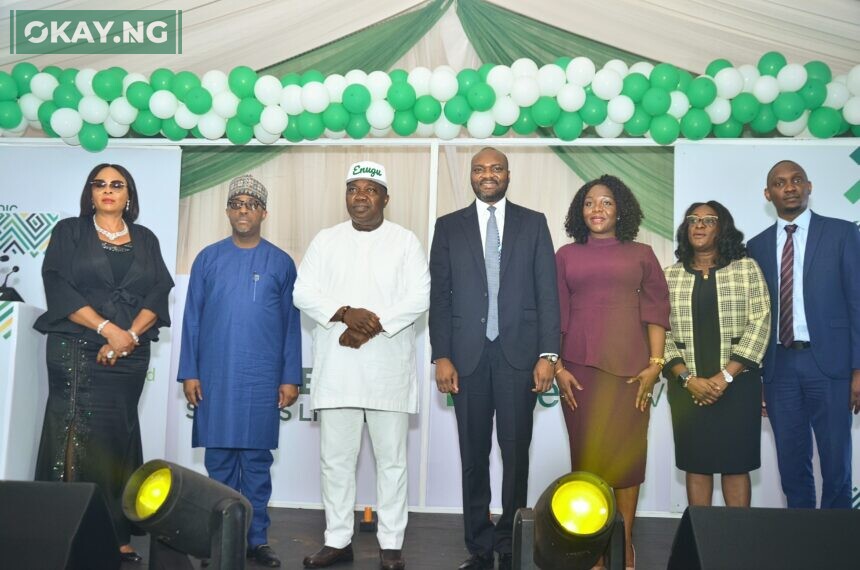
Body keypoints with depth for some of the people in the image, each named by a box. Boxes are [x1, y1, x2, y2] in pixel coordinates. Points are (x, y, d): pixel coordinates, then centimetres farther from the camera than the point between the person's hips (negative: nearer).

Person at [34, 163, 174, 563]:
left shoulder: (146, 240, 14)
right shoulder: (69, 231, 7)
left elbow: (158, 294, 3)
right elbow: (58, 286, -5)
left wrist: (130, 334, -13)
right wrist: (108, 328, -14)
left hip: (130, 355, 3)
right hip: (76, 350, -2)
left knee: (117, 438, 3)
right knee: (76, 437, -8)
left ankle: (116, 536, 6)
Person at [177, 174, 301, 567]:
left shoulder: (281, 262, 4)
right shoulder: (208, 258, 6)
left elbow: (291, 323, 4)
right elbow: (192, 318, 5)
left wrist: (291, 377, -1)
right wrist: (189, 372, -1)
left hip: (262, 378, -1)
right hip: (215, 376, 1)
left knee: (256, 459, 4)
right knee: (219, 458, 6)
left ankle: (256, 538, 13)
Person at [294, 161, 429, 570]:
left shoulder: (406, 242, 5)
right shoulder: (326, 240, 10)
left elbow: (418, 297, -5)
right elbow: (304, 293, 2)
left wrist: (374, 325, -15)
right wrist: (346, 313, -15)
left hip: (389, 368, -2)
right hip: (336, 368, 2)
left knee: (391, 459, 3)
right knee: (336, 459, 7)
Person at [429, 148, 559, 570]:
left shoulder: (533, 223, 8)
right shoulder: (449, 226, 8)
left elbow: (547, 292, 3)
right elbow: (440, 295, 4)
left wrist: (548, 354, -5)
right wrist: (441, 356, -3)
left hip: (519, 354, 0)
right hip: (468, 355, 1)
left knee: (516, 453, 5)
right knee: (474, 456, 7)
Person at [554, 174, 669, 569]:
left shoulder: (641, 254, 9)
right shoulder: (565, 255, 10)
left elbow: (657, 310, 5)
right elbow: (555, 313, 7)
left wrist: (655, 364, -4)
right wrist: (556, 366, -1)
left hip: (629, 368, 0)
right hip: (579, 368, 1)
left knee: (627, 453, 1)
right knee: (587, 454, 3)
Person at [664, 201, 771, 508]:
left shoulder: (746, 268, 3)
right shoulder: (670, 275, 7)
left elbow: (759, 324, -5)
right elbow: (663, 333, 3)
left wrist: (725, 377, -12)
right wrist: (688, 379, -10)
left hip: (737, 384, -1)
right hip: (687, 387, 2)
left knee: (736, 464, 3)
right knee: (695, 464, 6)